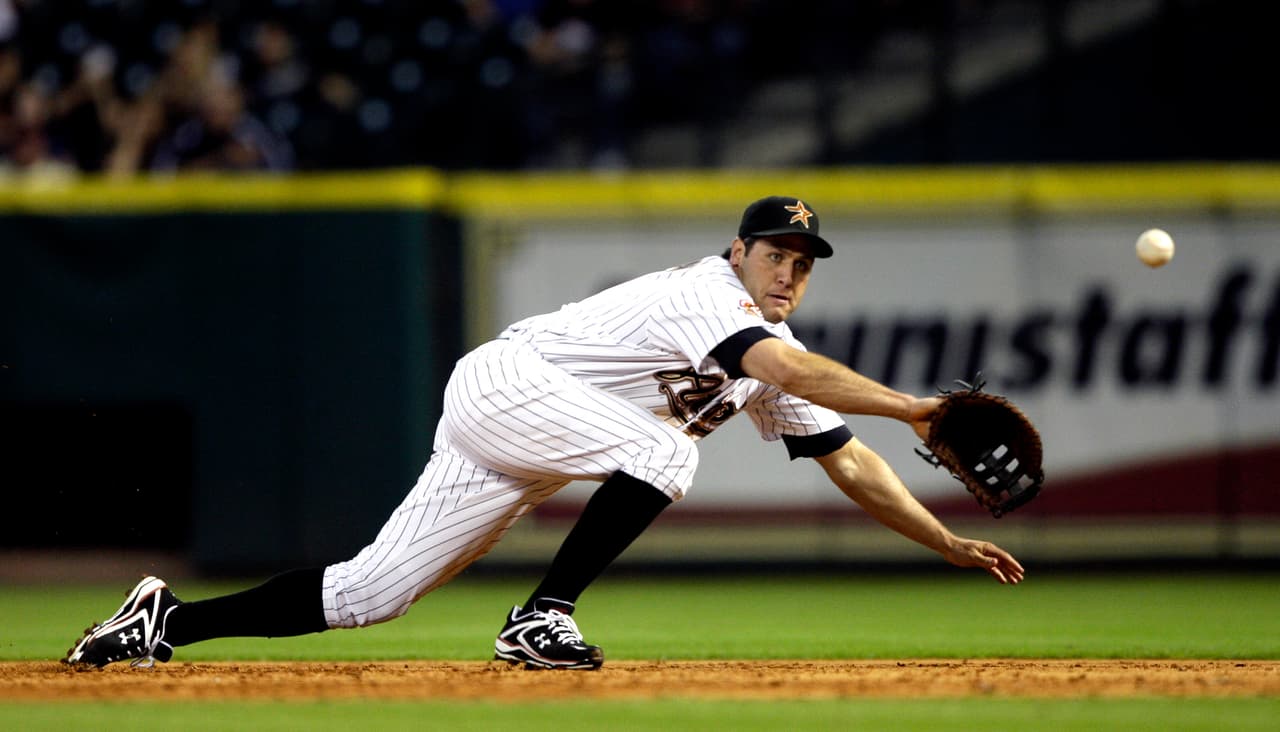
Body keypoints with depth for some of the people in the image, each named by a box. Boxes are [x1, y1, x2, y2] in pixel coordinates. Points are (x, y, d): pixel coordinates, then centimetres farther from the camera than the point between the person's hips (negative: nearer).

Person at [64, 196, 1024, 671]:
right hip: (501, 383, -8)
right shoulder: (703, 295, -16)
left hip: (523, 453, 8)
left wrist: (947, 542, 6)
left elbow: (845, 459, 12)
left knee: (368, 593, 2)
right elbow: (793, 370, -33)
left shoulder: (770, 362, 11)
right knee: (665, 448, -28)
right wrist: (907, 407, -38)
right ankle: (541, 620, -22)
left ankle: (172, 620, 9)